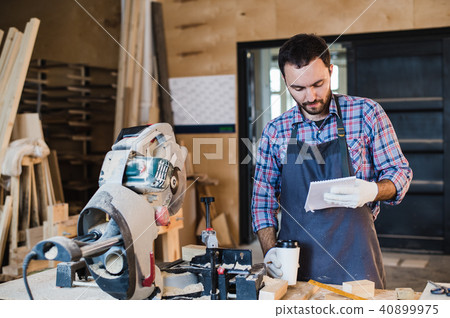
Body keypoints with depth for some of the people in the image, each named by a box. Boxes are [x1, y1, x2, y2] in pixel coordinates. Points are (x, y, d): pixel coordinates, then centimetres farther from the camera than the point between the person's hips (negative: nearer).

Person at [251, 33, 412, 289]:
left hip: (354, 258, -1)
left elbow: (400, 172, 3)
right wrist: (270, 250, -4)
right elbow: (263, 197, 9)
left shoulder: (366, 113, -2)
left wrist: (372, 191, -19)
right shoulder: (275, 131, 3)